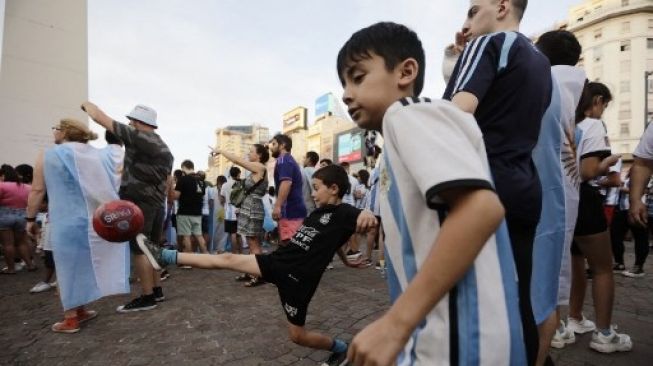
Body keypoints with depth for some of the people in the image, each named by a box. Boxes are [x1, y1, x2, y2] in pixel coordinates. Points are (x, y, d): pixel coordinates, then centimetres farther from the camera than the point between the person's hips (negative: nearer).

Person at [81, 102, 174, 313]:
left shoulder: (137, 137, -9)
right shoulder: (165, 148, 15)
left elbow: (100, 118, -3)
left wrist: (87, 104, 16)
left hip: (138, 202, -8)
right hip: (157, 203, 9)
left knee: (139, 250, -3)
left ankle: (147, 297, 3)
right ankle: (157, 290, 22)